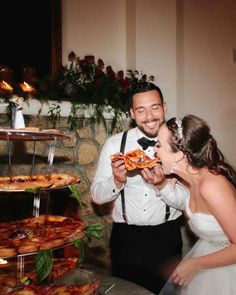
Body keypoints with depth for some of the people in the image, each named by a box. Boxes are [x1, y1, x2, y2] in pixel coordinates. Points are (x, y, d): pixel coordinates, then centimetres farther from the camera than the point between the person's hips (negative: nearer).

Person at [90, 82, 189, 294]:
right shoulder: (114, 144, -4)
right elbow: (97, 196, -1)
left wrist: (163, 184, -23)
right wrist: (117, 181, -21)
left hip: (166, 238, 0)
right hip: (125, 237, 0)